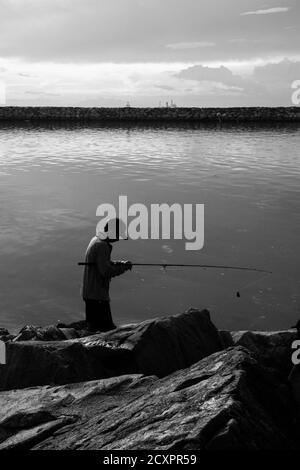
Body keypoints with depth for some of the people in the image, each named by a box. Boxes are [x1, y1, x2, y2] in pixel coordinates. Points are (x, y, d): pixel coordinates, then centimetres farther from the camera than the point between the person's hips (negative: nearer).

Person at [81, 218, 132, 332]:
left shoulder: (96, 239, 12)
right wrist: (123, 267, -11)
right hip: (97, 295, -10)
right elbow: (106, 271, -24)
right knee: (106, 328, -6)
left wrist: (121, 263, 6)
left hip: (89, 293, 10)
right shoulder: (102, 246, -19)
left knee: (93, 326, 15)